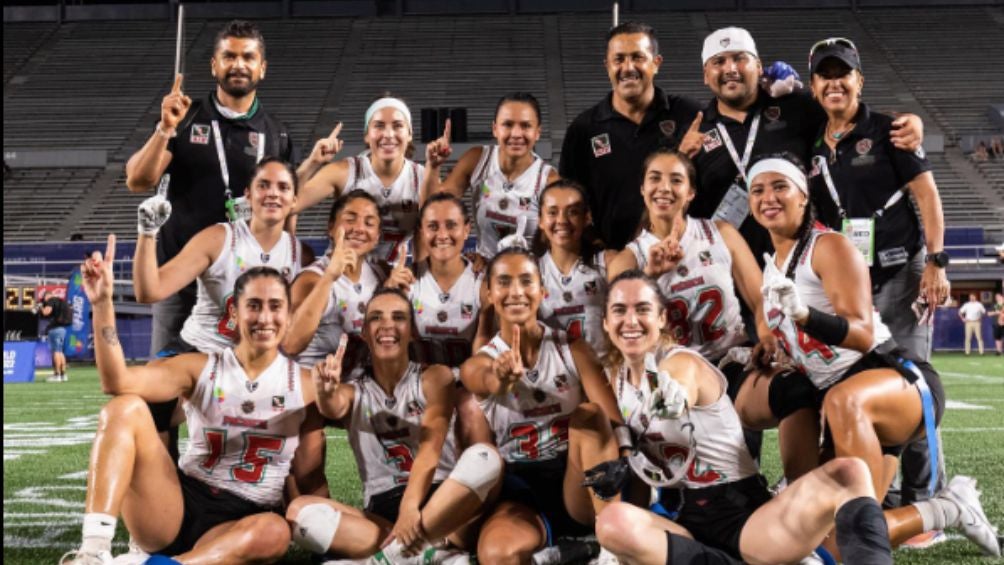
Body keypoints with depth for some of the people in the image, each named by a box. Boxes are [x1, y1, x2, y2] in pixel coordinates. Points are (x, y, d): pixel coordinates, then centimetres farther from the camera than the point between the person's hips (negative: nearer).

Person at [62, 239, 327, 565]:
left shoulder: (305, 386, 4)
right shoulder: (200, 368, 4)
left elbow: (311, 479, 6)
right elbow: (117, 381, -13)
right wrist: (102, 304, -22)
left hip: (243, 524, -1)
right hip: (179, 508, 1)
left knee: (274, 531, -38)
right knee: (126, 407, -20)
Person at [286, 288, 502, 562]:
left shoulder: (435, 376, 5)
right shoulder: (353, 391, 11)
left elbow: (430, 448, -11)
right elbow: (334, 410, -15)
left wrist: (410, 508, -28)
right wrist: (326, 393, -41)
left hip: (440, 498, -1)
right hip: (382, 509, 2)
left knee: (484, 456, -30)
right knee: (299, 511, -23)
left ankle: (397, 553, -29)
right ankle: (424, 550, -31)